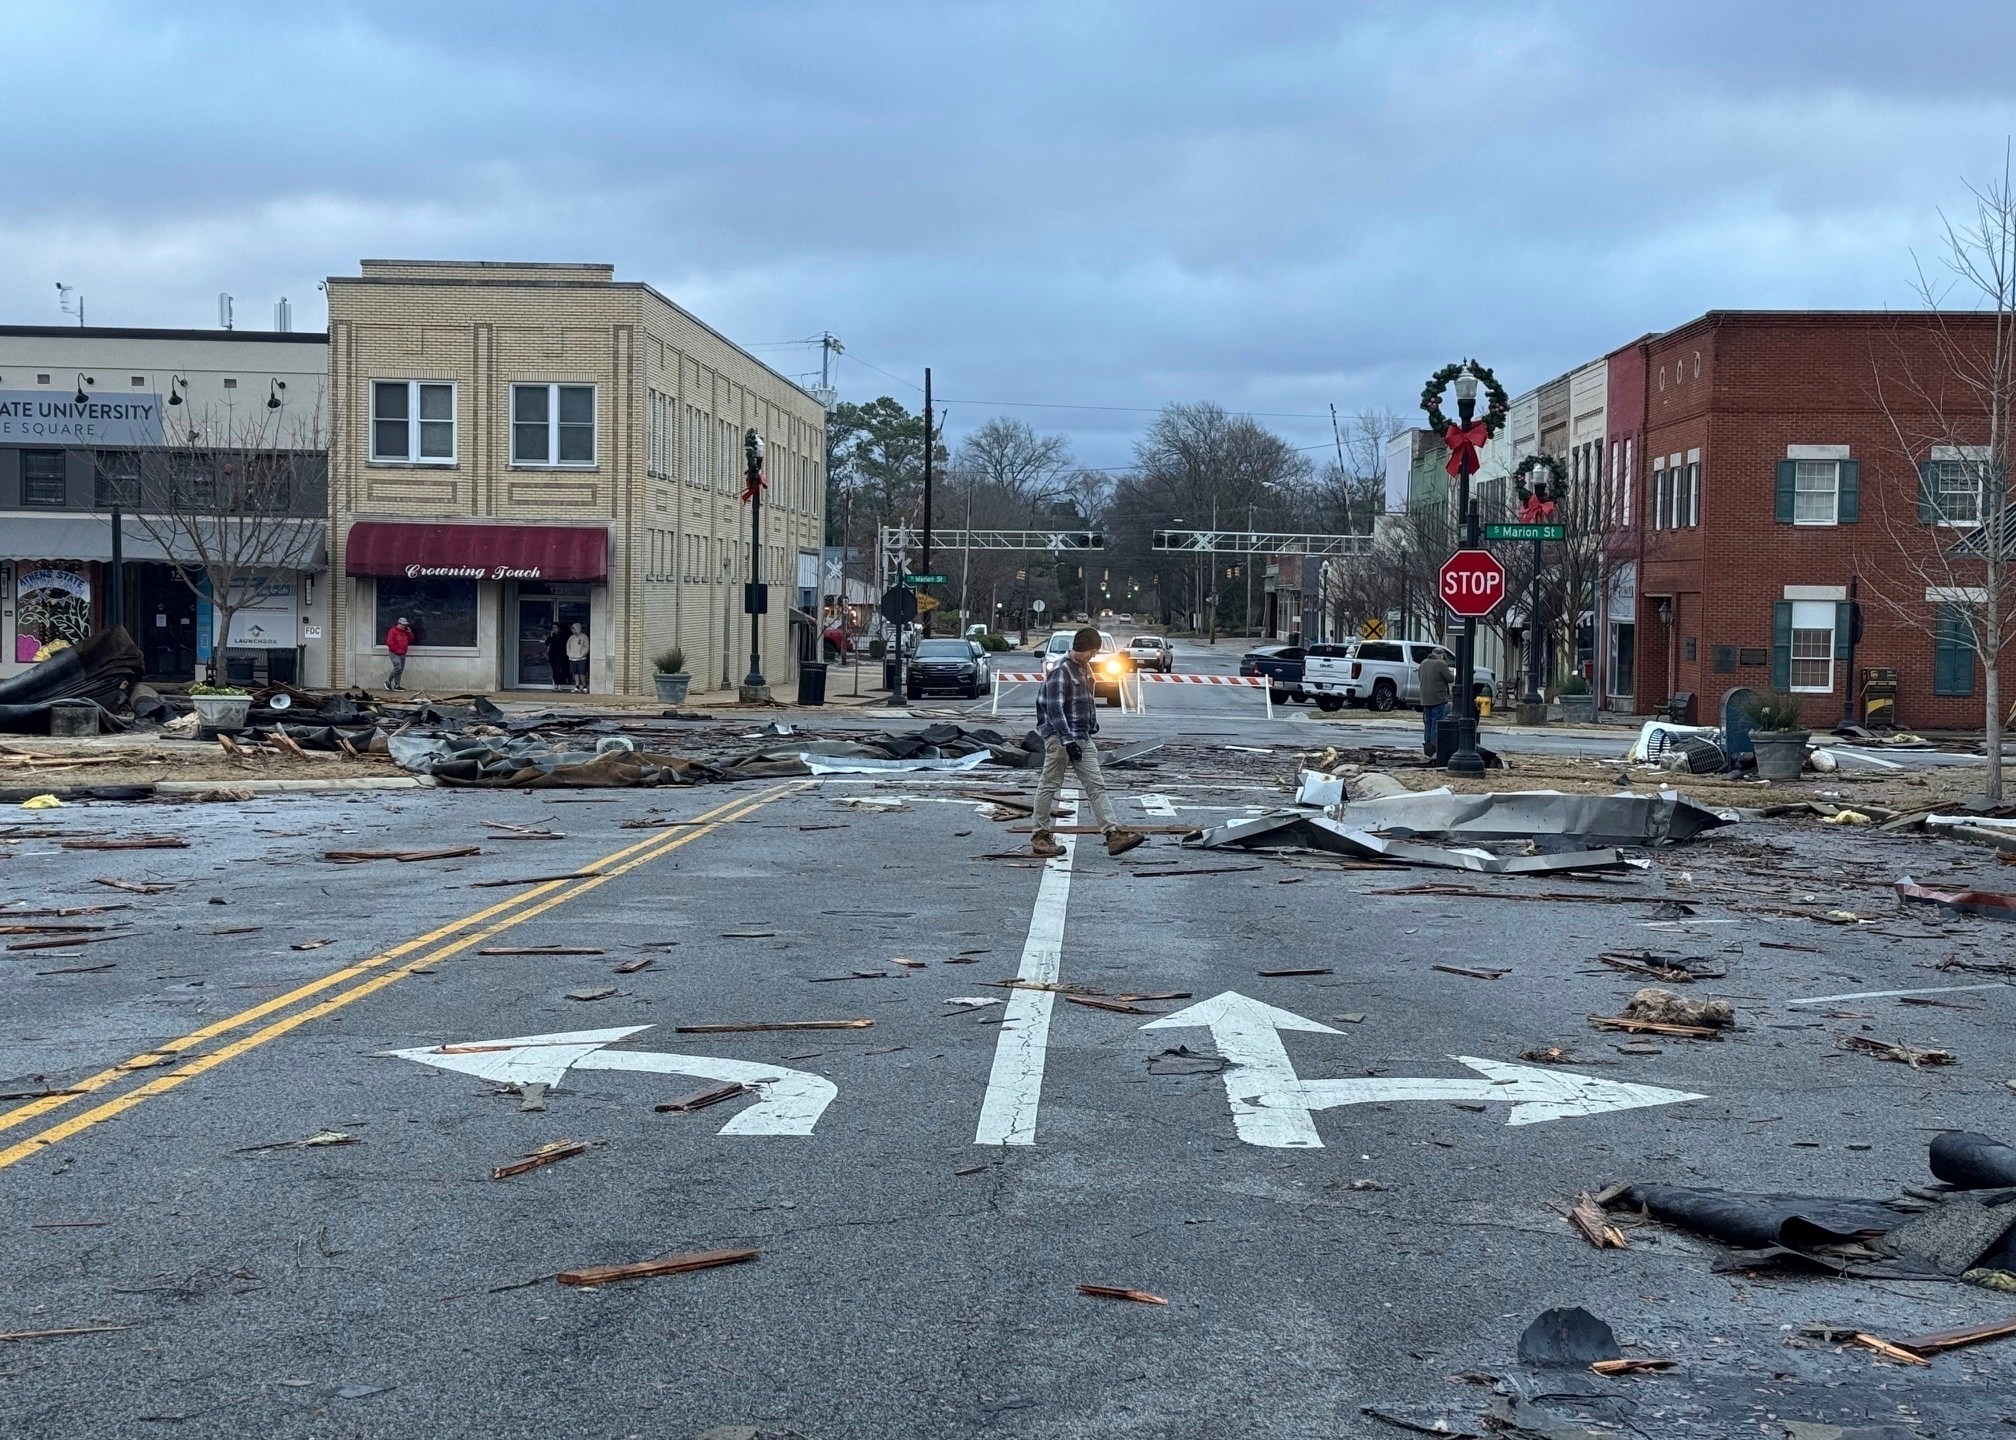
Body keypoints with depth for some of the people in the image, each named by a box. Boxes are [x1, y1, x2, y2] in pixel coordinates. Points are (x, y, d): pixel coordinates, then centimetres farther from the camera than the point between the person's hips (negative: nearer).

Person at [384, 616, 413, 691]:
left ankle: (397, 686, 9)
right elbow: (390, 643, -14)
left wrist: (410, 633, 5)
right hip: (395, 654, -8)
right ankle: (388, 681, -1)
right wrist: (396, 649, -14)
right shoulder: (393, 631, -7)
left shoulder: (405, 632, 15)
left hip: (403, 654, 8)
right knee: (398, 668, -18)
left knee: (400, 670, 5)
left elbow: (410, 640, 19)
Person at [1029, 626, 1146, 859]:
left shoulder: (1085, 669, 13)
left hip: (1083, 739, 9)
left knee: (1096, 785, 1)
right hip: (1059, 737, -8)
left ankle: (1113, 833, -4)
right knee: (1049, 785, 1)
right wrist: (1068, 741, -23)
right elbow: (1054, 710, -20)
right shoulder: (1060, 672, -15)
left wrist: (1093, 723, 18)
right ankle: (1040, 836, 9)